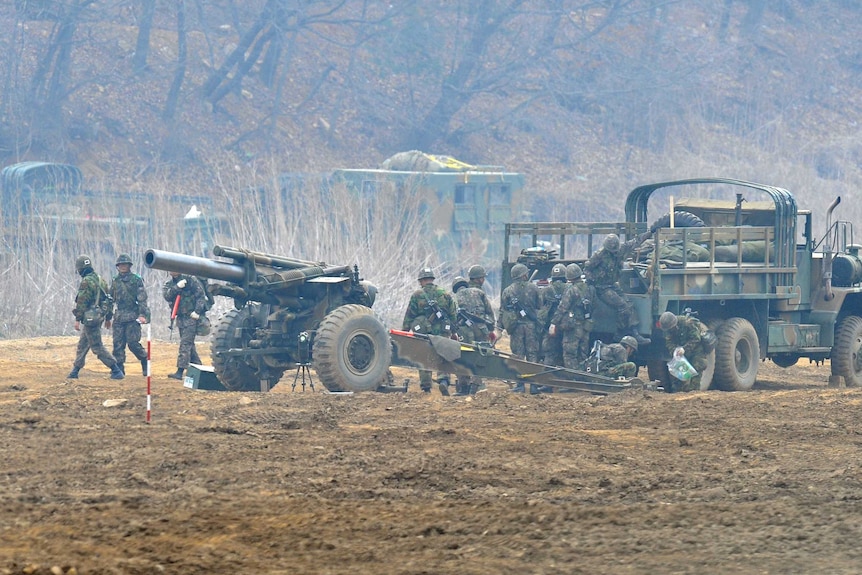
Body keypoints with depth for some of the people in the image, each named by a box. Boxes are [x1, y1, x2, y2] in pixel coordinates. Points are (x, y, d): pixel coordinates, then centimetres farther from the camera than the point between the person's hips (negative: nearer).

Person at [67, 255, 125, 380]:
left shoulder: (86, 282, -16)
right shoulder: (100, 280, 12)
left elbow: (81, 302, -19)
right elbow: (107, 298, 16)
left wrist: (77, 319, -15)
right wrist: (108, 318, 22)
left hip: (90, 317, -10)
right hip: (99, 317, 10)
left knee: (97, 347, -6)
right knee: (82, 345, 17)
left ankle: (116, 371, -10)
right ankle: (75, 371, 23)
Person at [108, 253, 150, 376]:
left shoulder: (136, 280, -1)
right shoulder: (115, 281, 14)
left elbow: (142, 299, -7)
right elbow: (111, 300, 20)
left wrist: (142, 314, -17)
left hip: (132, 317, -5)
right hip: (118, 317, 5)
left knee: (133, 343, -9)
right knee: (118, 344, 0)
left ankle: (145, 360, 12)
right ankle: (119, 369, 3)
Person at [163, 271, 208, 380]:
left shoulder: (191, 280, -4)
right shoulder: (168, 284, 10)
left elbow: (201, 296, -6)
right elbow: (167, 296, -9)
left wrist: (197, 311, -16)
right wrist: (177, 287, -21)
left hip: (191, 317, -7)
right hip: (180, 317, 7)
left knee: (185, 343, -13)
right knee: (189, 344, 12)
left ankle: (180, 371, -18)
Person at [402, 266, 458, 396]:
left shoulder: (416, 295, -1)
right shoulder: (445, 294, 7)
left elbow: (409, 316, 2)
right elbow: (453, 315, 12)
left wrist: (404, 331, 9)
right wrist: (454, 332, 20)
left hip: (422, 332, -1)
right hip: (442, 332, 1)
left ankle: (426, 387, 10)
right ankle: (443, 380, -19)